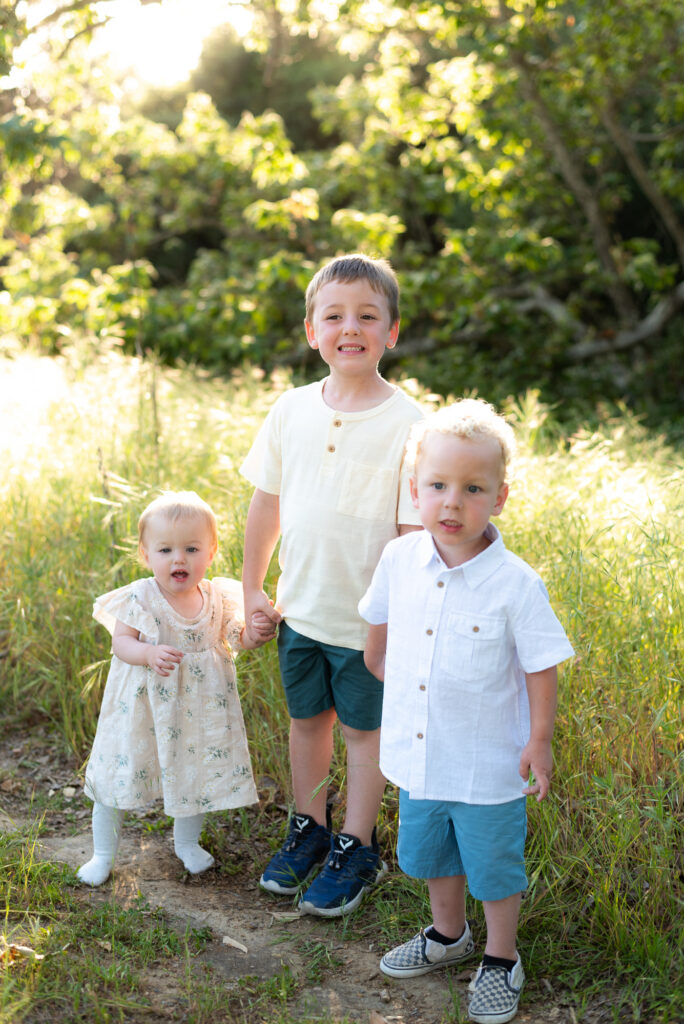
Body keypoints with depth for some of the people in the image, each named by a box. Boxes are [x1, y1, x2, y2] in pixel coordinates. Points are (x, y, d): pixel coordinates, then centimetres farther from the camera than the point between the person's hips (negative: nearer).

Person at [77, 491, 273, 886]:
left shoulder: (217, 597, -5)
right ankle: (103, 853, 26)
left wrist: (252, 634, -19)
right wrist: (149, 653, -34)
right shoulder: (140, 598, -14)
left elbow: (232, 638, 2)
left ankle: (187, 842, 42)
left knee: (196, 772, 15)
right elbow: (121, 641, -15)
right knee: (121, 771, 6)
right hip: (144, 704, -3)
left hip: (198, 709, 3)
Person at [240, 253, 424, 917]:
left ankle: (357, 849, 30)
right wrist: (253, 588, 9)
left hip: (369, 619, -4)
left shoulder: (406, 423, -14)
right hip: (301, 610, 4)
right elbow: (266, 504, 7)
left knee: (364, 729, 11)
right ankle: (308, 830, 39)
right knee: (306, 717, 18)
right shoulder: (292, 410, -2)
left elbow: (415, 530, -13)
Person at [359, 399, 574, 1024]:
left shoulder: (515, 584, -22)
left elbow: (542, 666, -12)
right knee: (430, 853, 25)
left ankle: (501, 962, 39)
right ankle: (448, 936, 51)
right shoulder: (399, 560, -9)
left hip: (488, 767, -4)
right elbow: (380, 626, 11)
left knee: (494, 866, 15)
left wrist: (539, 742, -8)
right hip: (418, 755, 5)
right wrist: (384, 674, 24)